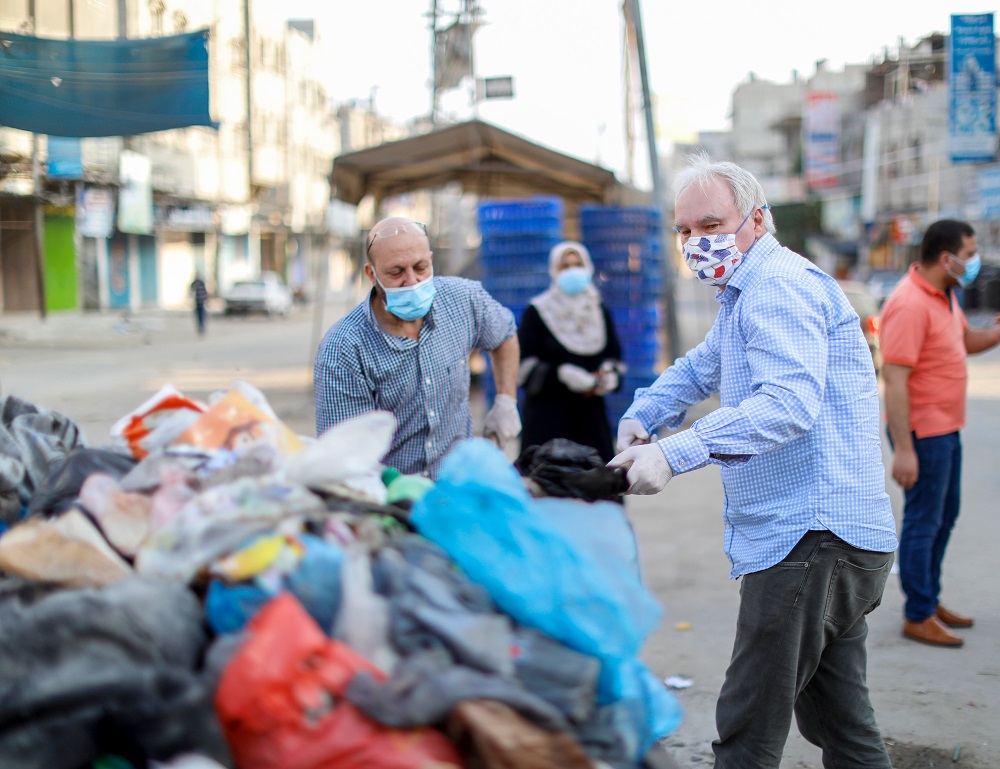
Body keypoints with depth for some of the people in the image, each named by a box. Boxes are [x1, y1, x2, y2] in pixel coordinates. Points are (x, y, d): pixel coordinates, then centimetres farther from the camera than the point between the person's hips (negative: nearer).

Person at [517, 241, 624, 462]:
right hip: (548, 413, -4)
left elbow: (614, 356, 18)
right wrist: (561, 374, -18)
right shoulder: (537, 312, 2)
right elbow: (522, 366, -4)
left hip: (590, 413, 4)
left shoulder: (600, 312, 16)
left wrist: (611, 377, -5)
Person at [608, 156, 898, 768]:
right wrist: (639, 418, 13)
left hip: (812, 536, -11)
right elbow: (699, 369, 33)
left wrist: (675, 454, -34)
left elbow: (788, 404, -27)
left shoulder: (779, 286, -13)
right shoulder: (748, 293, 23)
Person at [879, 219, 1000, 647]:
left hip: (946, 429, 10)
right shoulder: (910, 305, -23)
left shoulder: (945, 295, 9)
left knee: (945, 517, 19)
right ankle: (918, 617, 9)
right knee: (923, 522, -1)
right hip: (923, 433, -10)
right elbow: (894, 377, -26)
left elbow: (966, 340, 25)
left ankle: (930, 600, 32)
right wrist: (903, 449, -28)